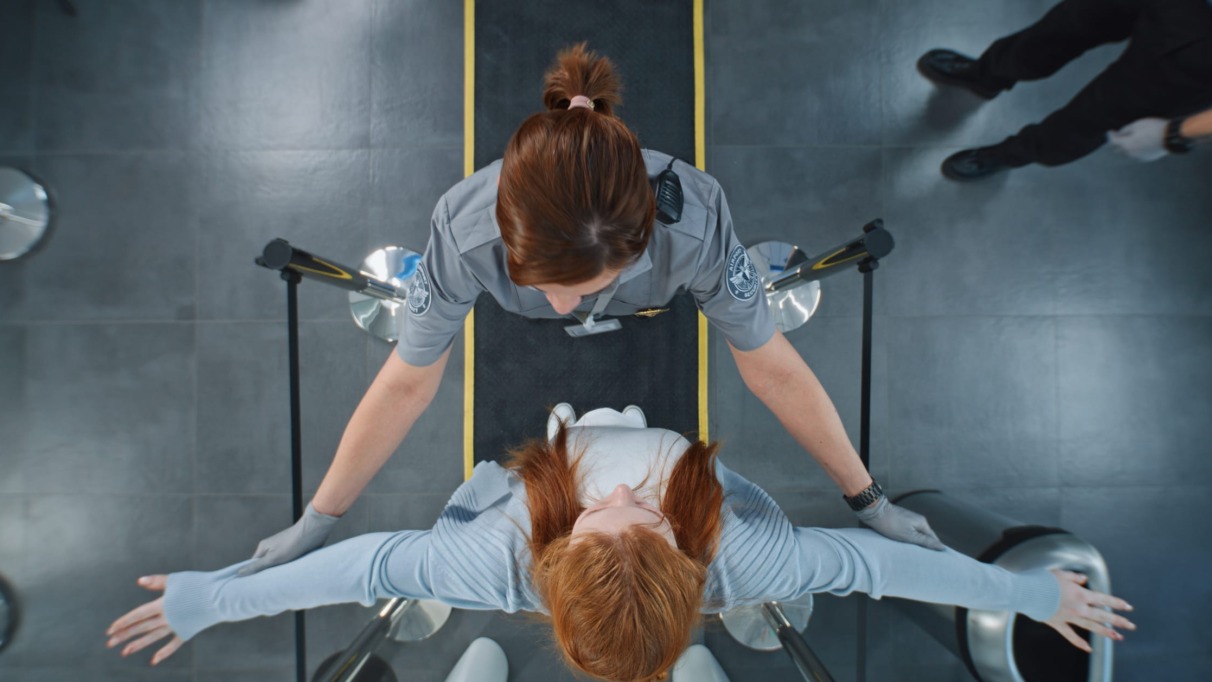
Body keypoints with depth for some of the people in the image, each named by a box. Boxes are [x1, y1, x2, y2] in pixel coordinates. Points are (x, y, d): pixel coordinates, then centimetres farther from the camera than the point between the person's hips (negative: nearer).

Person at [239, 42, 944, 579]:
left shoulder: (692, 224, -44)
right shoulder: (465, 230, -42)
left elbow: (773, 370, -31)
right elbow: (407, 385, -28)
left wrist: (870, 500, -18)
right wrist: (317, 520, -15)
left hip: (654, 296, 0)